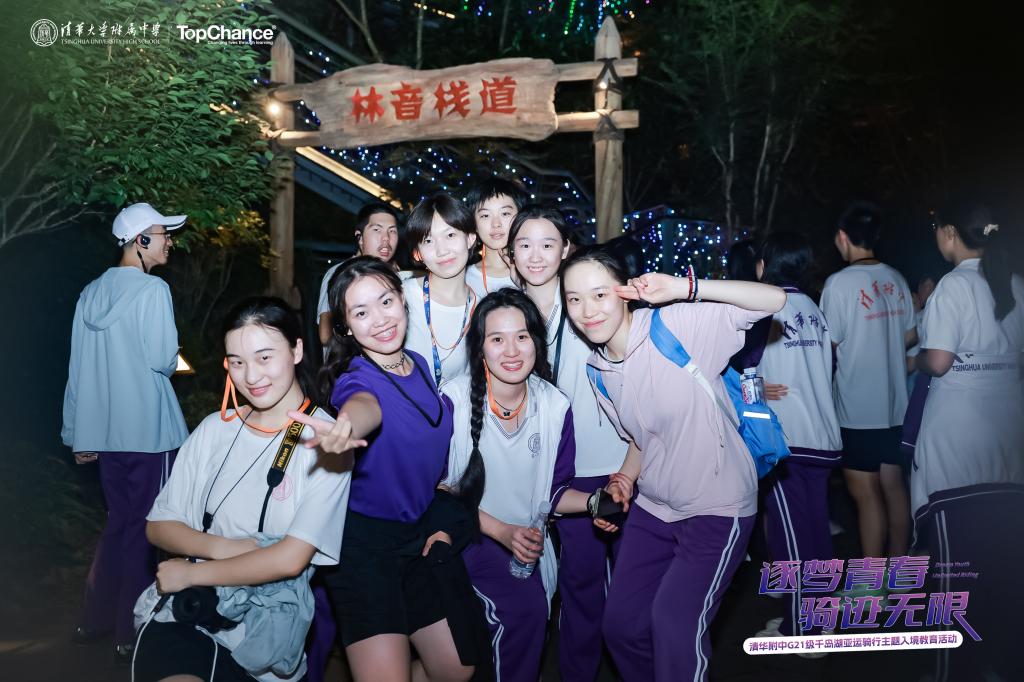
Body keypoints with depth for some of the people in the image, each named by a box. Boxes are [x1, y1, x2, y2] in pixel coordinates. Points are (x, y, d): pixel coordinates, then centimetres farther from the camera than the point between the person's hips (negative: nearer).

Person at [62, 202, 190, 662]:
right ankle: (130, 633, 10)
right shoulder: (152, 289, -12)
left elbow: (78, 367, 12)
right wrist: (170, 361, 8)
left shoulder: (92, 292, 10)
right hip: (148, 430, -7)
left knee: (118, 522, 20)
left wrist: (78, 433, 17)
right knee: (142, 529, 3)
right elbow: (163, 360, -17)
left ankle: (95, 619, 30)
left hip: (105, 430, 7)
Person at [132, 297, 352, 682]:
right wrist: (220, 547, -10)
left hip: (262, 637, -2)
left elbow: (290, 559, -13)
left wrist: (190, 573, -5)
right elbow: (158, 526, 9)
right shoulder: (216, 429, 8)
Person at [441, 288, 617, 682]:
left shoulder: (555, 406, -5)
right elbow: (438, 487, -11)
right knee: (526, 607, -23)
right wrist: (501, 531, -19)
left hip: (526, 542, 4)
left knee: (533, 613, -18)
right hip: (468, 538, -3)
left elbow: (553, 491, 5)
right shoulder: (455, 399, -16)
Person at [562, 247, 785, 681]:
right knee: (620, 623, 13)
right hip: (652, 508, 7)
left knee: (675, 629, -13)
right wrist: (626, 479, -3)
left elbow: (774, 300, -25)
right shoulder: (597, 369, 1)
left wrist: (685, 288, -34)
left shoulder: (676, 325, -19)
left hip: (717, 508, -6)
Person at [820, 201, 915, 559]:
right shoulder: (896, 279, 5)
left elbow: (829, 346, -12)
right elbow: (910, 335, 12)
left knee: (866, 494, 0)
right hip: (895, 402, 7)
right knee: (894, 487, 15)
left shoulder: (840, 282, -14)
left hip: (858, 407, -6)